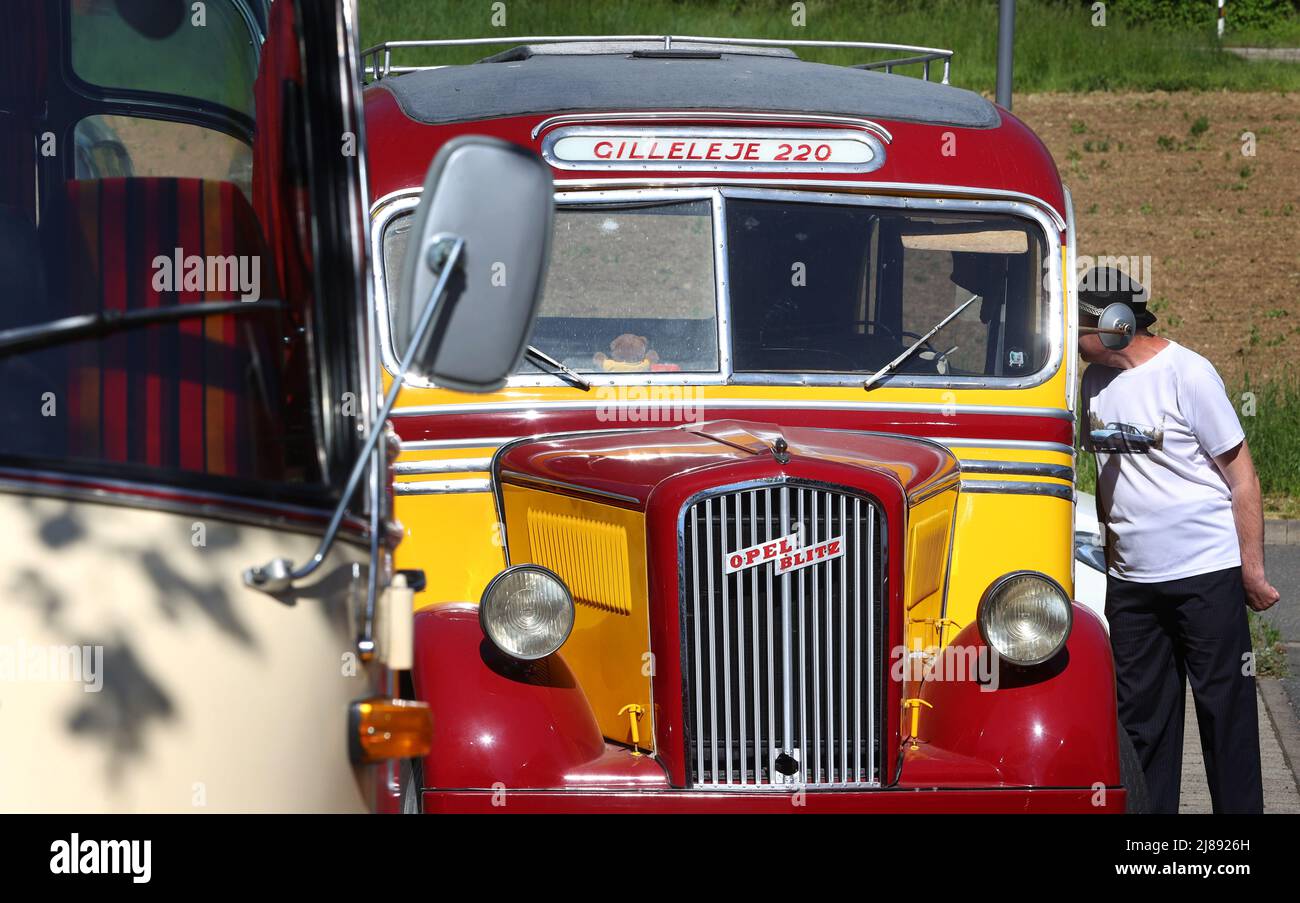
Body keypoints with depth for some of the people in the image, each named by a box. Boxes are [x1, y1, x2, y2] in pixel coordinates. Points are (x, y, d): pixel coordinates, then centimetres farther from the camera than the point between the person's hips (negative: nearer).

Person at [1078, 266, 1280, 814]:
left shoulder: (1186, 373, -11)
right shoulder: (1096, 379, 8)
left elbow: (1240, 474, -9)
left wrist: (1252, 569, -10)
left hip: (1207, 575, -7)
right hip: (1130, 581, 7)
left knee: (1225, 712, -1)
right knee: (1140, 721, 9)